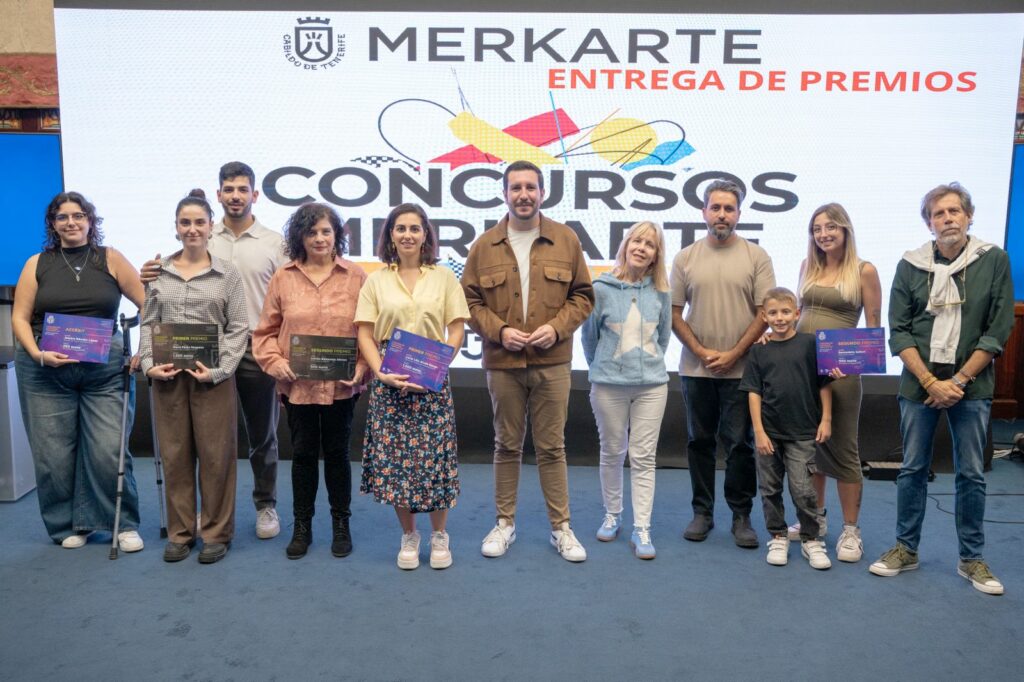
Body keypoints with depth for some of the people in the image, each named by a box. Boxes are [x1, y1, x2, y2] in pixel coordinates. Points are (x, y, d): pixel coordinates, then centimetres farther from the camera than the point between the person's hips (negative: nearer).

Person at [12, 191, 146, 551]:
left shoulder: (110, 259, 5)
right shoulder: (37, 264, 8)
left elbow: (148, 303, 2)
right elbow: (20, 317, 6)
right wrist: (38, 354, -10)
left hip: (106, 370, -1)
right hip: (45, 371, 2)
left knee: (109, 451, -5)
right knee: (54, 454, 5)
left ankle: (124, 524, 11)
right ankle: (67, 526, 22)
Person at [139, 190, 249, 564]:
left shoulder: (227, 274, 3)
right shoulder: (158, 273, 10)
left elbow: (239, 328, -1)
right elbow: (148, 324, 11)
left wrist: (218, 369, -12)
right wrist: (148, 363, -4)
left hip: (213, 376, -2)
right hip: (167, 375, 2)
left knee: (215, 455, 1)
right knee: (174, 454, 8)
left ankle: (216, 533, 14)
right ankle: (179, 532, 21)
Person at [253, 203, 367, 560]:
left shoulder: (356, 276, -1)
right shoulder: (282, 278, 2)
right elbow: (266, 332, 5)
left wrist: (360, 367, -12)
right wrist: (275, 362, -10)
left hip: (341, 385, -1)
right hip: (297, 384, 1)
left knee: (337, 453, 11)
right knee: (303, 454, 12)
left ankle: (341, 524, 26)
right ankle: (301, 526, 26)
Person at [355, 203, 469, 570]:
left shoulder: (444, 277, 4)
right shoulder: (376, 281, 6)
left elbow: (457, 330, 2)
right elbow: (365, 334, 3)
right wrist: (382, 372, -12)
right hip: (389, 382, 1)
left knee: (434, 457, 0)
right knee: (393, 458, 3)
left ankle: (439, 535, 20)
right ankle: (408, 535, 22)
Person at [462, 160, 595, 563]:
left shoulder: (566, 240, 3)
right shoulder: (484, 246, 2)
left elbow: (582, 296, 5)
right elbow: (470, 301, 4)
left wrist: (557, 327, -10)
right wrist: (499, 330, -11)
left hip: (552, 361, 0)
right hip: (502, 362, 1)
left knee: (552, 446, 7)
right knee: (507, 445, 12)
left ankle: (561, 526, 19)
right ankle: (505, 523, 25)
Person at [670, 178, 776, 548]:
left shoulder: (756, 257, 0)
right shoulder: (685, 258, 5)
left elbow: (765, 312, -4)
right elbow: (675, 314, 4)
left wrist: (733, 354, -11)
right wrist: (701, 351, -7)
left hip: (741, 369, -2)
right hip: (695, 368, 2)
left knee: (739, 444, 3)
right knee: (700, 442, 10)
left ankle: (741, 516, 16)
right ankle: (702, 512, 22)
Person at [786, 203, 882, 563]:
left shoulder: (864, 271, -4)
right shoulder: (808, 267, 9)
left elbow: (873, 328, -4)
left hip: (840, 368, -5)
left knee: (842, 449, 2)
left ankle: (851, 531, 13)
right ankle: (816, 517, 30)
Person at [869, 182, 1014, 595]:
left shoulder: (994, 261, -1)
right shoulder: (910, 266, 1)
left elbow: (998, 331, -4)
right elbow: (899, 332, -1)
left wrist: (958, 381, -9)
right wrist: (930, 381, -10)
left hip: (971, 385, 0)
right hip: (919, 385, 1)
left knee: (971, 474, 7)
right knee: (912, 469, 8)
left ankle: (972, 558, 21)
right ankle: (906, 549, 21)